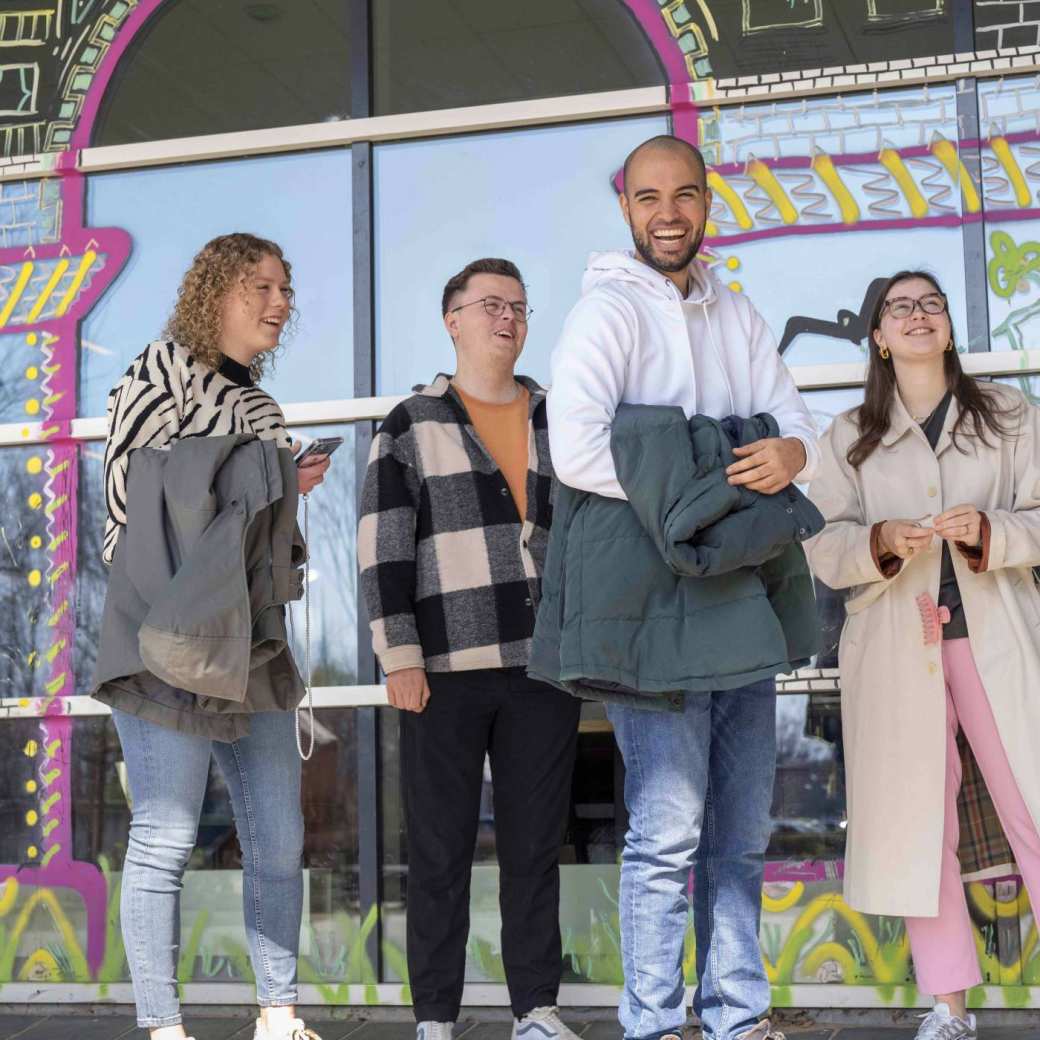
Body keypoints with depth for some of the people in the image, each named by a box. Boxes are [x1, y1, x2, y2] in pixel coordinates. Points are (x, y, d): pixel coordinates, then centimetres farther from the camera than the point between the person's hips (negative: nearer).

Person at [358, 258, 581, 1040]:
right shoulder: (411, 426, 5)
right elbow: (383, 549, -2)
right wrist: (400, 657, -10)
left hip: (544, 665, 3)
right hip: (446, 668, -3)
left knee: (535, 845, 7)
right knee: (440, 850, 2)